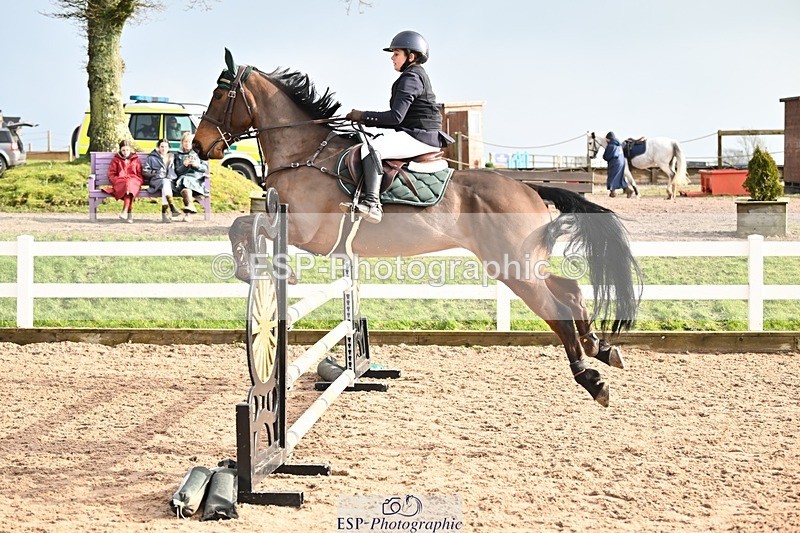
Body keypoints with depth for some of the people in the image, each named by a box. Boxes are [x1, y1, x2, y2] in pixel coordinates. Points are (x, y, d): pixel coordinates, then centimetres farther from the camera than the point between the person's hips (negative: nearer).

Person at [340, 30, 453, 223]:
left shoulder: (410, 78, -11)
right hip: (418, 135, 12)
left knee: (371, 148, -27)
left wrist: (364, 115, -11)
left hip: (419, 137, -12)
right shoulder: (416, 76, 22)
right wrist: (367, 120, 12)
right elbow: (400, 117, 21)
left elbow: (396, 116, -21)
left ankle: (372, 204, -40)